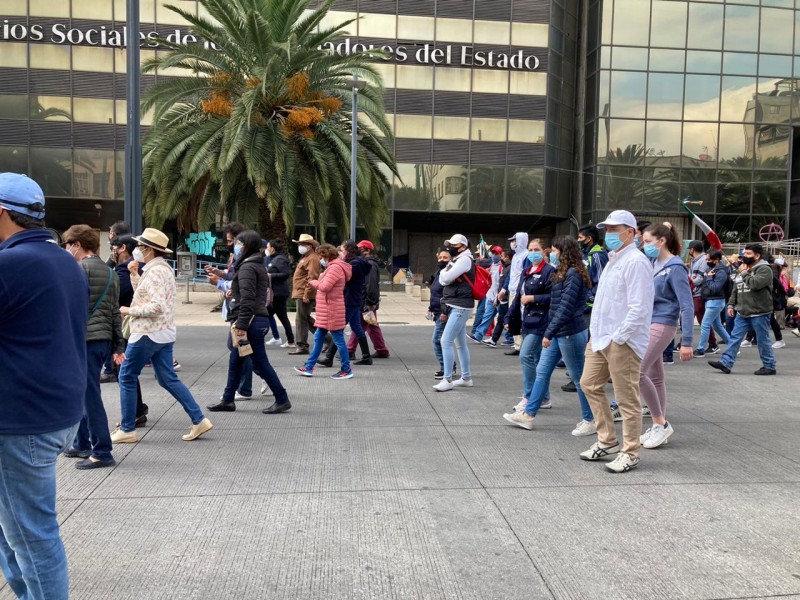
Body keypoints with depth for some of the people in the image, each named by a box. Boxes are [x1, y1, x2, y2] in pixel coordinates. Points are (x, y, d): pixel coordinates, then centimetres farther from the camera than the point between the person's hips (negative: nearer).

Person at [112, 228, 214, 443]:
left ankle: (127, 430, 12)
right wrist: (134, 274, 10)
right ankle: (199, 420, 8)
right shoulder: (163, 268, 13)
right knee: (168, 379, 12)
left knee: (126, 377, 4)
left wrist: (130, 310, -16)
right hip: (163, 332, 10)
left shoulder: (155, 272, -19)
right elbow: (143, 293, 21)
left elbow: (156, 306, -27)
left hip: (148, 334, -10)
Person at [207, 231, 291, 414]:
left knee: (260, 362, -4)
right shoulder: (258, 265, 17)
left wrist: (241, 324, -25)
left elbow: (247, 299, -23)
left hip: (250, 320, -10)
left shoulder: (247, 267, -14)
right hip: (258, 318, 10)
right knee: (235, 360, 15)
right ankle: (228, 400, 23)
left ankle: (282, 400, 2)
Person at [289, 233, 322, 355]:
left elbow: (312, 278, -23)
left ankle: (302, 346, 1)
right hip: (302, 294, 11)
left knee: (301, 319, -5)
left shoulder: (312, 259, -15)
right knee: (306, 319, 16)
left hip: (304, 295, -11)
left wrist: (306, 294, -25)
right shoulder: (305, 257, 19)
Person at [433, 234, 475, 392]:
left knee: (446, 341, -13)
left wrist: (443, 272, 4)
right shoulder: (457, 260, 19)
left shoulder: (464, 260, -12)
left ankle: (447, 380, -11)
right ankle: (466, 378, 21)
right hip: (456, 307, 10)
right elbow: (444, 281, 16)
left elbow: (445, 279, -21)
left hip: (460, 307, -10)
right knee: (460, 344, 13)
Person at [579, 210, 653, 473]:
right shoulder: (613, 260, 17)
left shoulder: (635, 262, -14)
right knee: (590, 384, 14)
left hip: (622, 341, -10)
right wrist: (598, 331, 16)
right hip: (601, 337, 10)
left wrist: (618, 337, -20)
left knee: (627, 398, 0)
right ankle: (607, 441, 27)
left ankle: (630, 453, 12)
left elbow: (639, 308, -21)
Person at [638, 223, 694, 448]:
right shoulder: (653, 264, 10)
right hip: (648, 324, 8)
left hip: (662, 325, -8)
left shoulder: (675, 267, -12)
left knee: (637, 372, -15)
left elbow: (687, 305, -15)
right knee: (654, 376, 11)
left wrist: (686, 341, -18)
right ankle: (658, 427, 20)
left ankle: (661, 423, -1)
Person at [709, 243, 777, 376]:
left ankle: (770, 366, 14)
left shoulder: (764, 269, -10)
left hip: (759, 313, -8)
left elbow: (755, 284, -27)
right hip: (742, 313, 8)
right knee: (735, 338, 4)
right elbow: (735, 290, 20)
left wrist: (744, 273, -14)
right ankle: (726, 363, 3)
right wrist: (731, 305, 11)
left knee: (763, 341, 2)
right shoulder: (744, 269, 16)